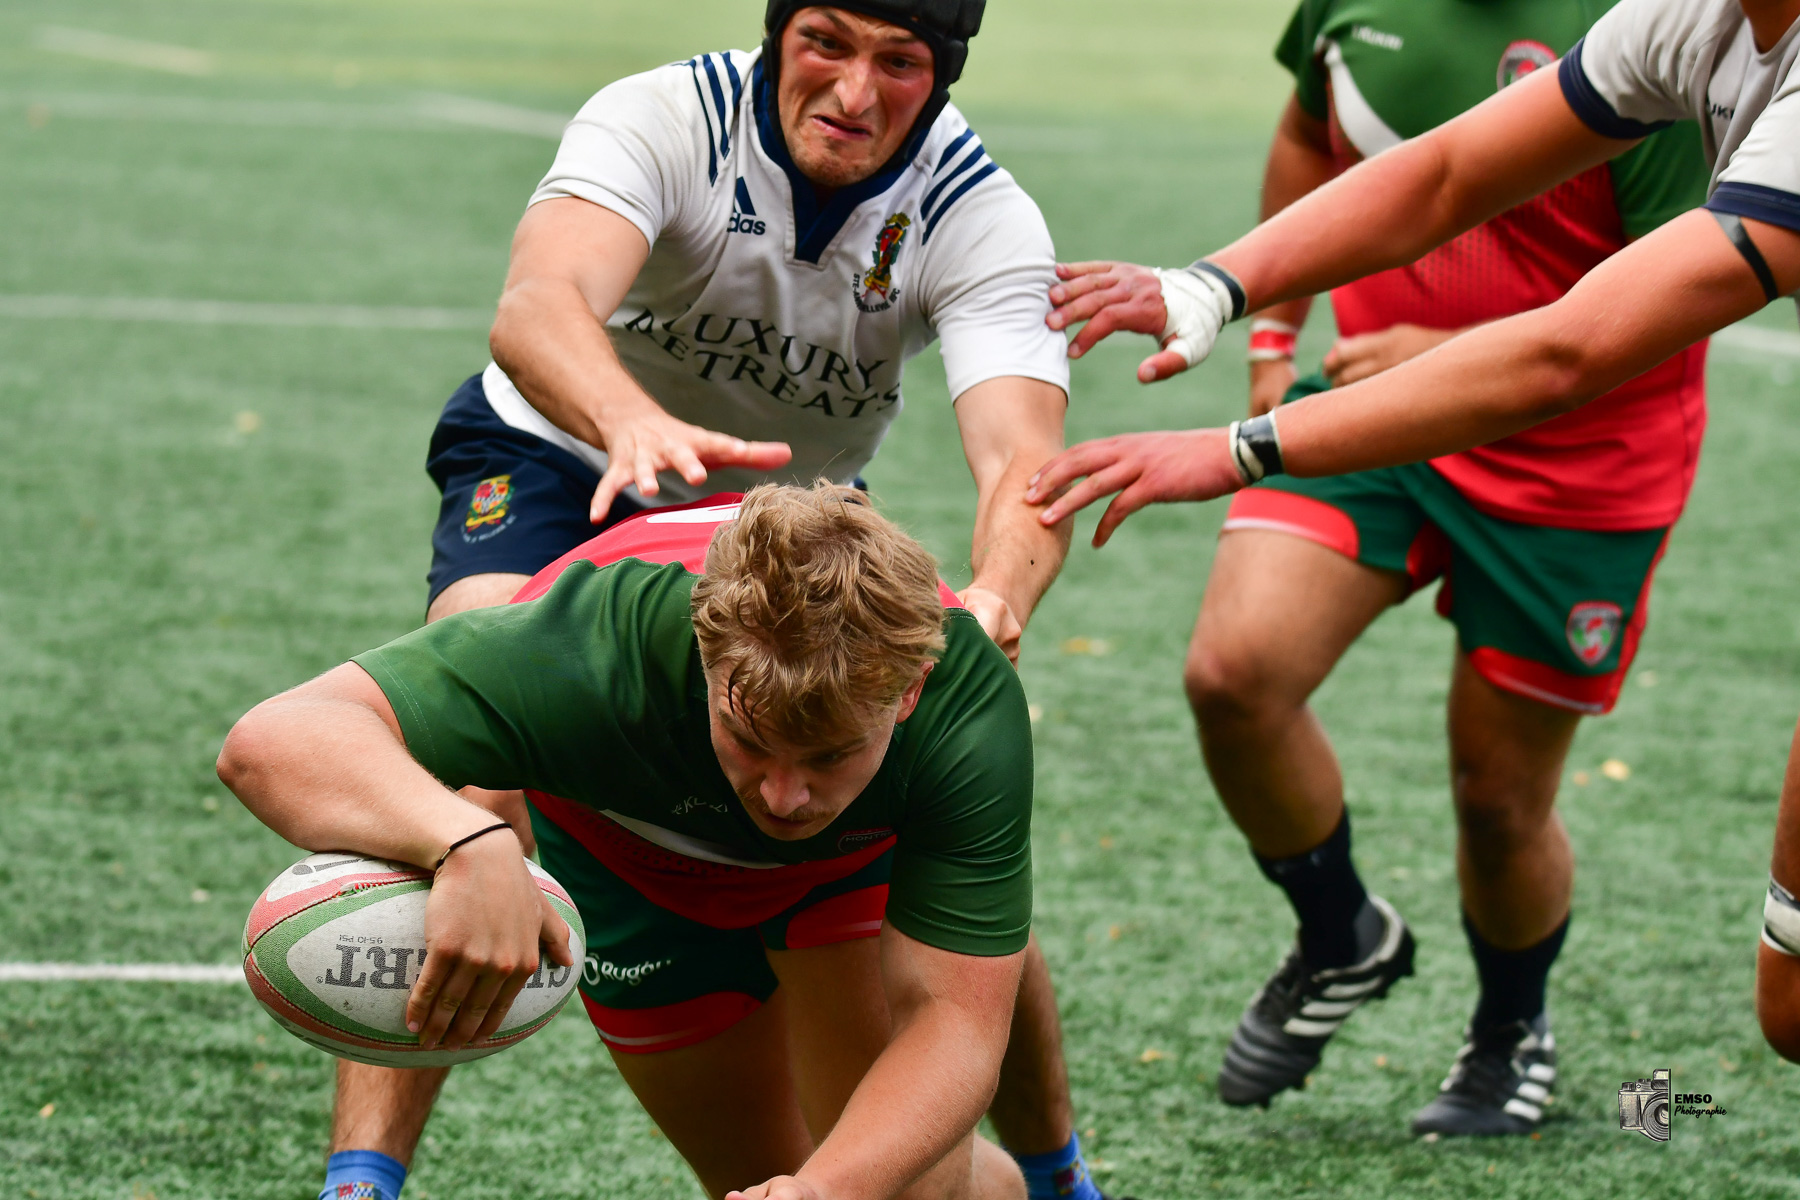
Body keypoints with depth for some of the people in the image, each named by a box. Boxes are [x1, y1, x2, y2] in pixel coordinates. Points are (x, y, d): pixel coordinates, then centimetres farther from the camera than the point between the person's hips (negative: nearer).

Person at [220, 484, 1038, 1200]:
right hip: (631, 851, 0)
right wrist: (467, 841, -74)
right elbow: (271, 743, -55)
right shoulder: (599, 653, -46)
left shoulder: (968, 704, -41)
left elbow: (957, 1022, -39)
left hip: (871, 849, 0)